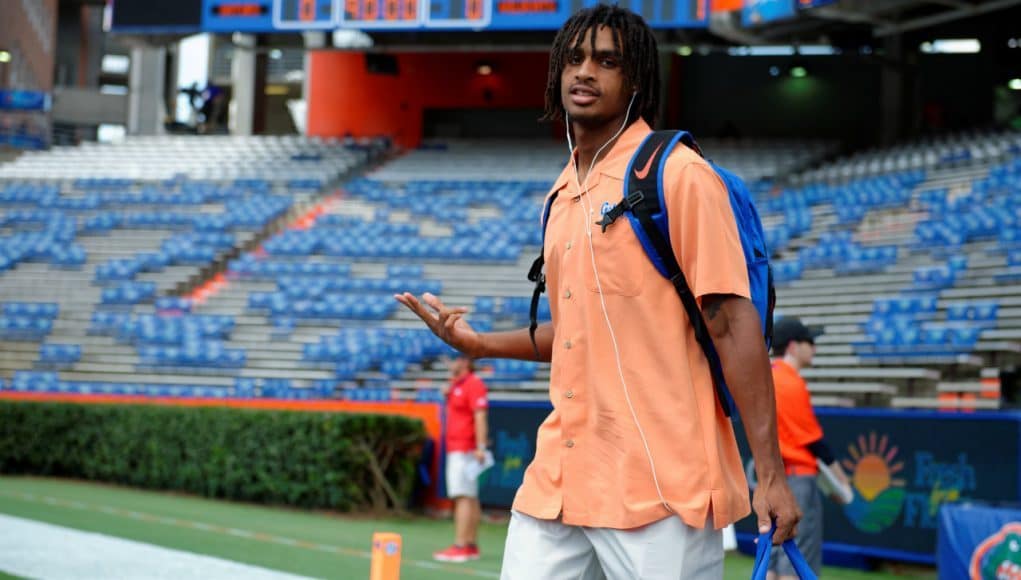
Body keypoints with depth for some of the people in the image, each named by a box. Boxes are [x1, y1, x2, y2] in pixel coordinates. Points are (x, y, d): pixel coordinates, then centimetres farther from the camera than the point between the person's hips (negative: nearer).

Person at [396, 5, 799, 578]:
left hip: (660, 487, -7)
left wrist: (770, 473, -16)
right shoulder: (563, 194, 16)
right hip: (557, 481, 7)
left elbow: (732, 323, -12)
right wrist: (480, 342, 16)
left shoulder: (679, 175, -7)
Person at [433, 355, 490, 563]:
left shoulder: (473, 384, -11)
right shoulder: (456, 385, 18)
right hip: (455, 450, 10)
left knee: (463, 496, -13)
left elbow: (480, 416, -18)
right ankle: (471, 546, 12)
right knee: (470, 498, 10)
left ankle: (460, 547, -17)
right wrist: (448, 395, 11)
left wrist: (480, 447, -24)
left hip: (465, 450, -10)